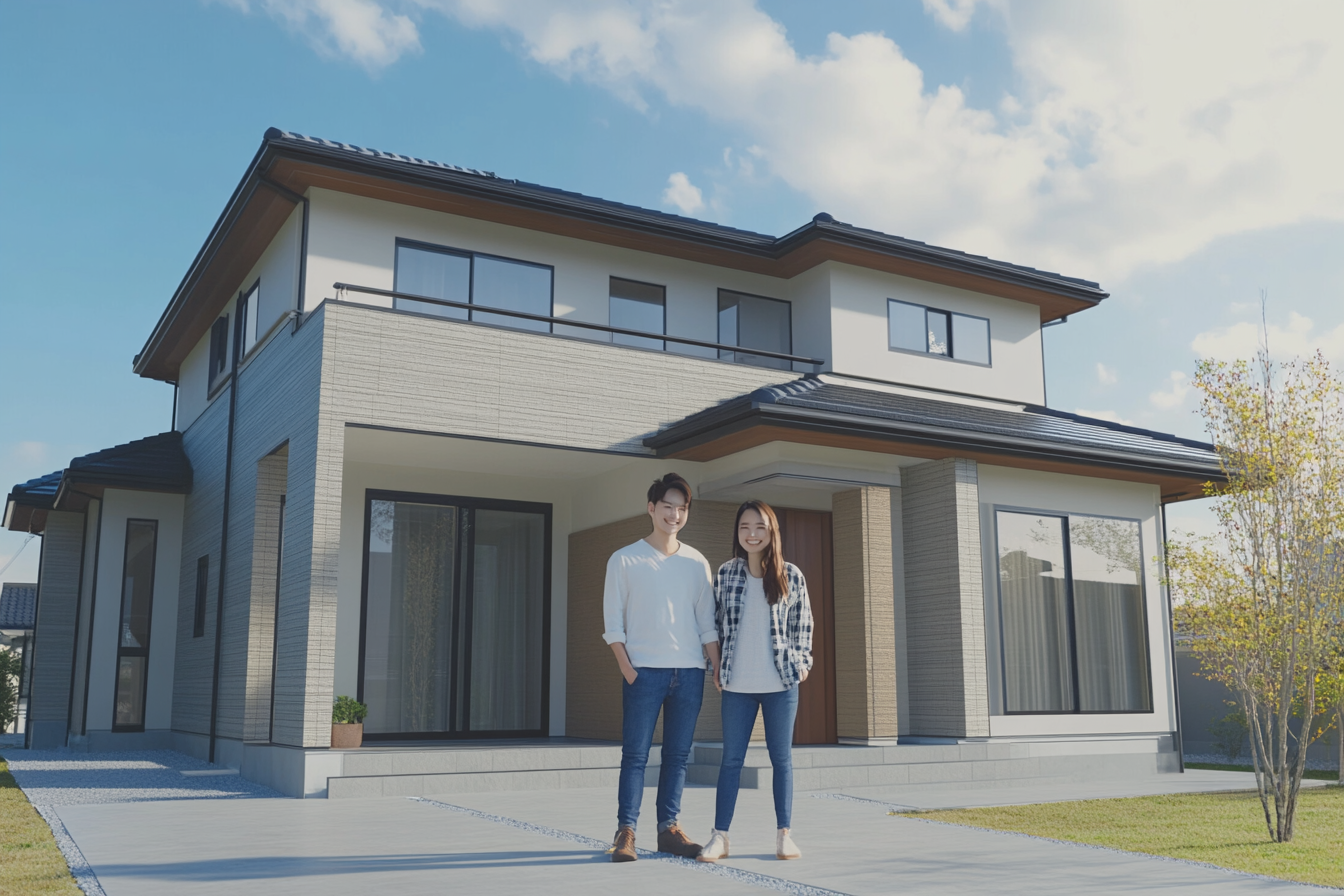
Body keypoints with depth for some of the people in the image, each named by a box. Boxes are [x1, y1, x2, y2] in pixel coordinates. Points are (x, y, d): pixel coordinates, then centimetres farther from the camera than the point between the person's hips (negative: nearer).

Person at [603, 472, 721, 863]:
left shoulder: (697, 562, 11)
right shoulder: (624, 560, 2)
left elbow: (707, 622, 12)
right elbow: (613, 622, 0)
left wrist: (718, 669, 5)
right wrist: (627, 669, -9)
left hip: (689, 671, 3)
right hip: (644, 670, -3)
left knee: (678, 754, 7)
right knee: (635, 754, -2)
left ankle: (668, 828, 15)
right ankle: (625, 831, 5)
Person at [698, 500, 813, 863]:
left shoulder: (790, 575, 0)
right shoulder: (725, 574, 3)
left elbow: (803, 624, 6)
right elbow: (716, 622, 9)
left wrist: (802, 662, 0)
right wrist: (719, 667, 6)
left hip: (781, 683, 0)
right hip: (737, 685, 1)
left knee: (782, 758, 8)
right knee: (731, 759, 4)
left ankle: (784, 834, 17)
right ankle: (720, 835, 9)